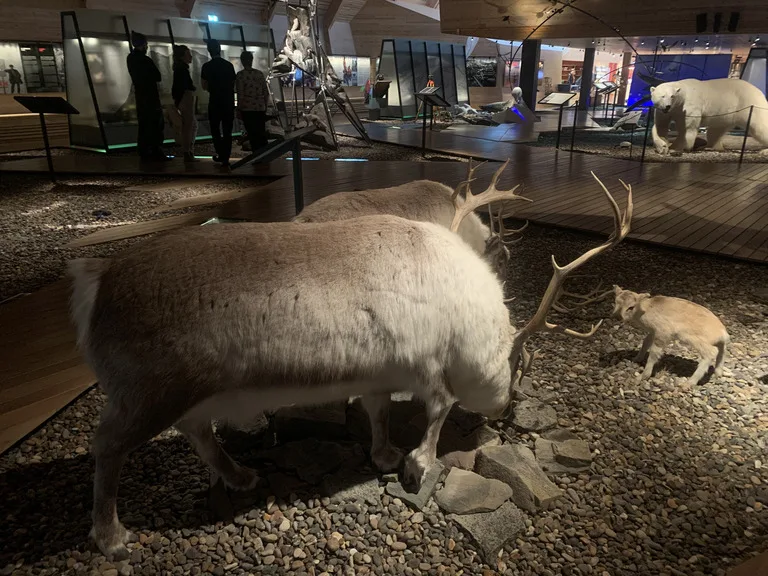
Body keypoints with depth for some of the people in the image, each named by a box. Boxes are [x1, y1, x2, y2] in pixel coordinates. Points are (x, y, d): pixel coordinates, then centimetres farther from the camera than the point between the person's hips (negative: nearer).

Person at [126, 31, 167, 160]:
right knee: (155, 125, -4)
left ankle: (144, 152, 12)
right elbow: (158, 77, -9)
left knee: (144, 124, 11)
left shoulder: (131, 58, 7)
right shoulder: (145, 60, -17)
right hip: (150, 96, -8)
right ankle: (156, 153, -6)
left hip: (140, 95, 8)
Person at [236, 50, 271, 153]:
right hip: (260, 108, 3)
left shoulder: (240, 75, -6)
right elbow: (266, 92, 7)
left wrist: (238, 109, -1)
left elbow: (240, 94, -9)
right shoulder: (260, 73, 5)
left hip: (247, 109, -3)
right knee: (262, 134, 10)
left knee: (252, 134, 1)